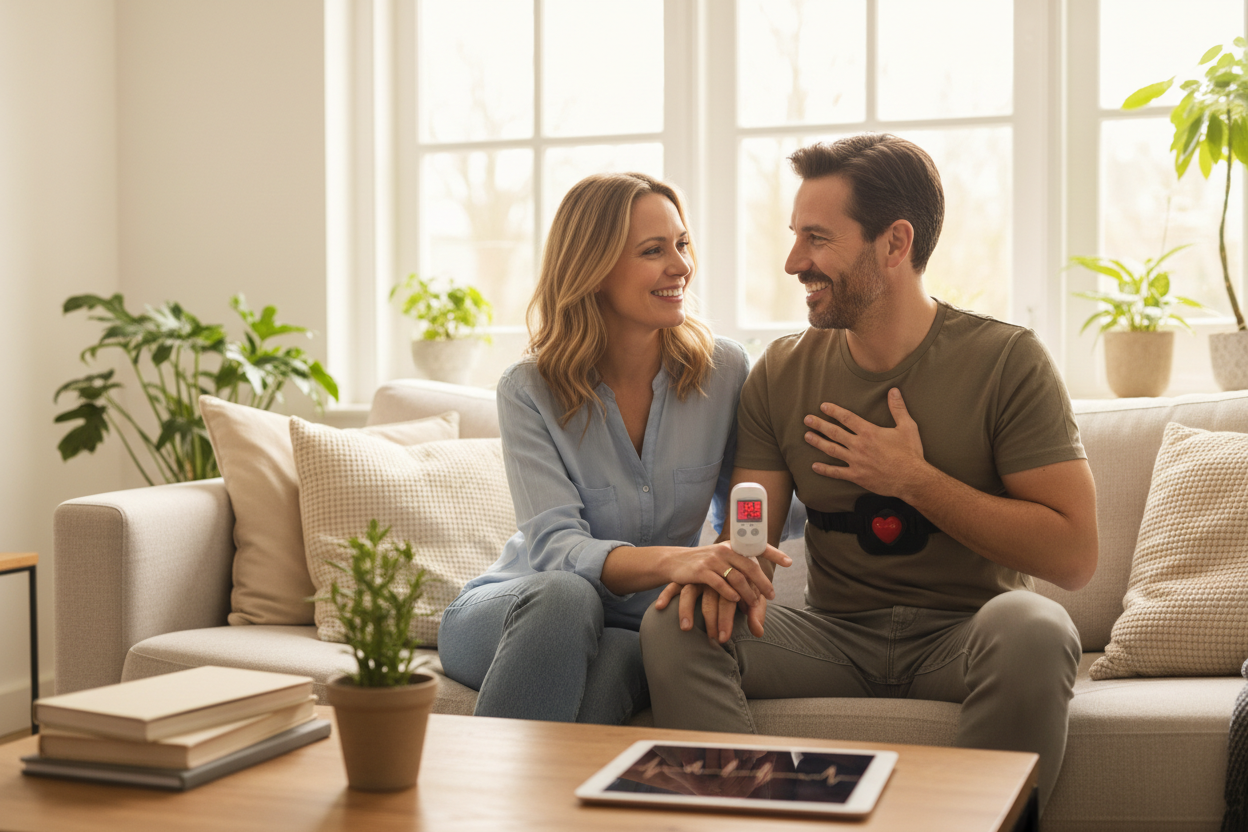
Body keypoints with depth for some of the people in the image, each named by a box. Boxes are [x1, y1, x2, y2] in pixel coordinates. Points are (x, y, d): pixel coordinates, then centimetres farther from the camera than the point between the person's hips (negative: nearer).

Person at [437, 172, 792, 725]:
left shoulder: (722, 371, -3)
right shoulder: (529, 390, -10)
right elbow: (555, 545, -22)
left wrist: (740, 574, -21)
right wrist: (672, 561, -41)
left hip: (635, 633, 1)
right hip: (516, 611, -1)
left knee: (617, 657, -35)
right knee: (566, 595, -36)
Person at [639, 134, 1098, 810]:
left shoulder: (1005, 359, -7)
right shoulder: (782, 373, 5)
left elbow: (1073, 555, -12)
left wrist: (913, 480, -15)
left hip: (963, 633, -2)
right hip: (835, 634, 3)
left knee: (1030, 625, -36)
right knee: (676, 623, -21)